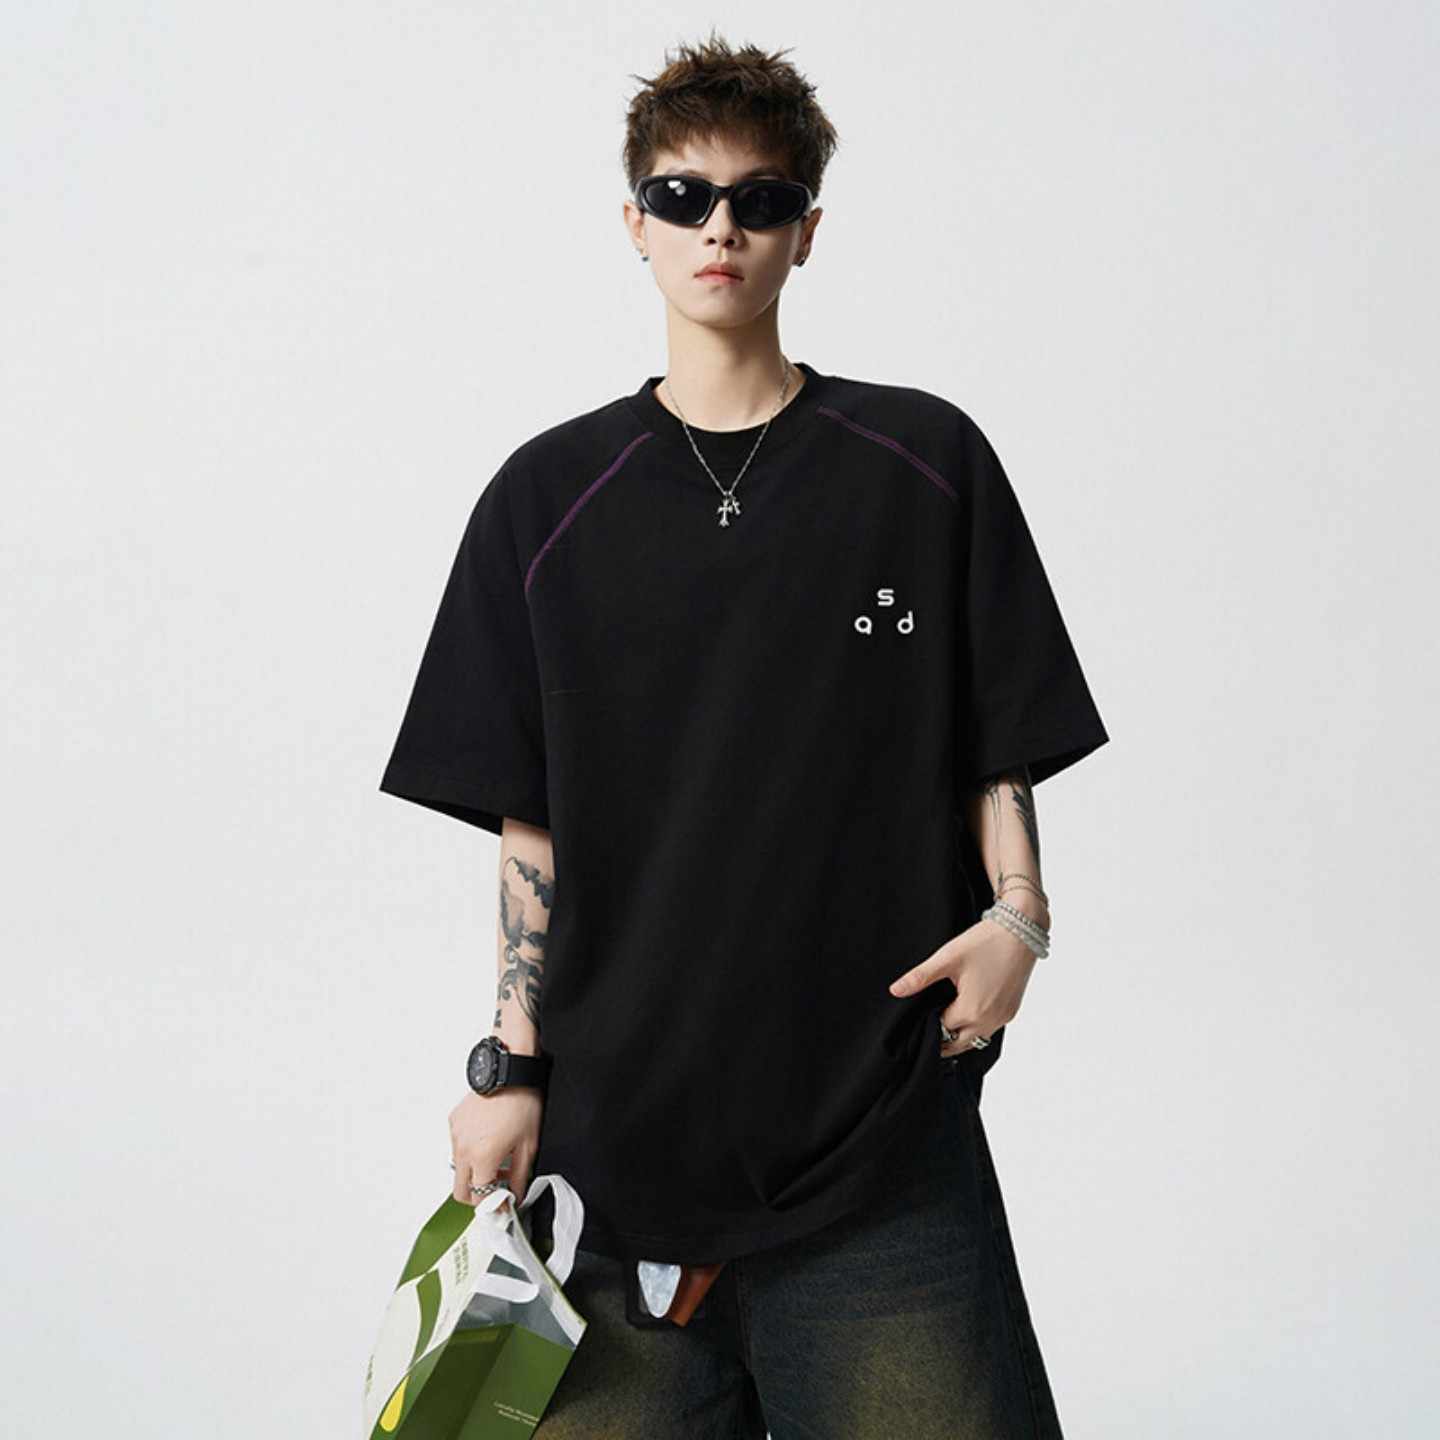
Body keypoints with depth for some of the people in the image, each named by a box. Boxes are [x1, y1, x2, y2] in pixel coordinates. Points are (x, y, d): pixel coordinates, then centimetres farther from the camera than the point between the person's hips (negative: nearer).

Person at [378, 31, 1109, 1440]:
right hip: (615, 1126, 1)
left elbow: (999, 747, 8)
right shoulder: (549, 496, 6)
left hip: (884, 1127, 0)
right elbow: (528, 818, 7)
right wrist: (509, 1068, 3)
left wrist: (1016, 915, -8)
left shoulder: (926, 463, 4)